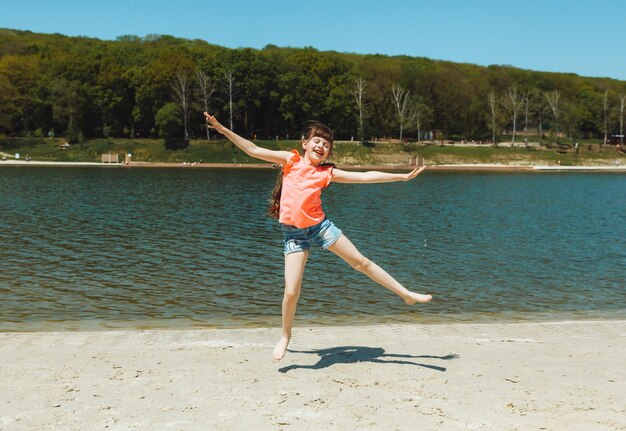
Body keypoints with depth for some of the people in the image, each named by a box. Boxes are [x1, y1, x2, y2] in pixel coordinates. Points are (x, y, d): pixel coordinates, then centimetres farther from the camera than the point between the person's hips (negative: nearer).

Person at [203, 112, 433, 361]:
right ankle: (285, 336, 19)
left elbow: (364, 177, 3)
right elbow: (253, 150, 0)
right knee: (291, 292, -6)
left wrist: (403, 176, 2)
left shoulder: (327, 172, 2)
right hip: (294, 234, -1)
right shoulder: (291, 160, 0)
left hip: (320, 226, 1)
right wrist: (223, 130, -5)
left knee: (361, 262, 7)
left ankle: (406, 294, 22)